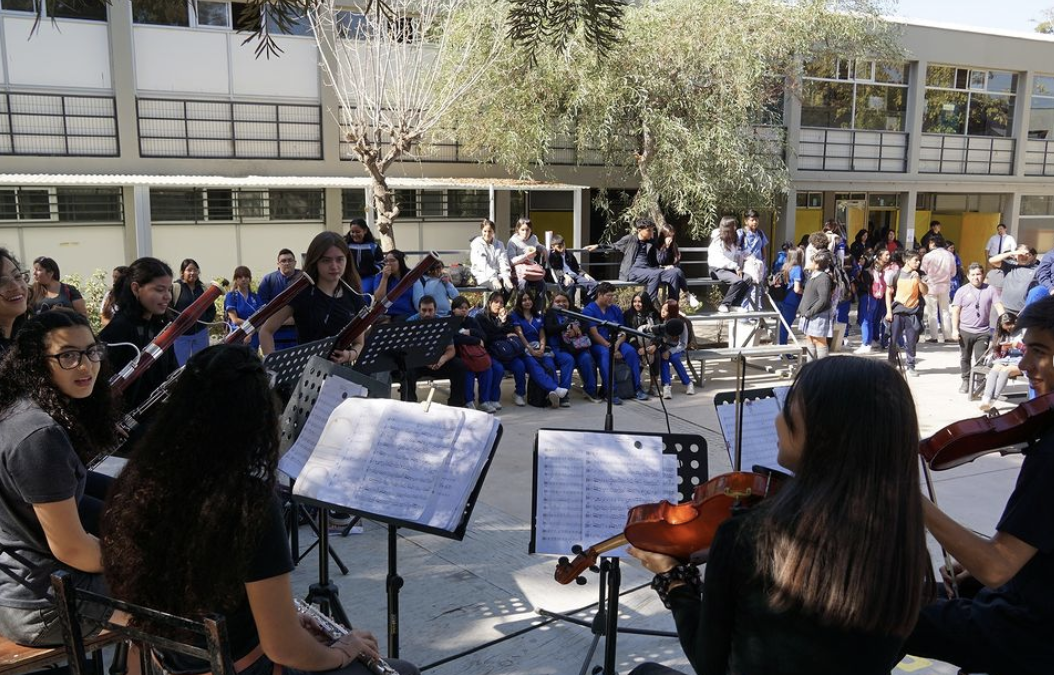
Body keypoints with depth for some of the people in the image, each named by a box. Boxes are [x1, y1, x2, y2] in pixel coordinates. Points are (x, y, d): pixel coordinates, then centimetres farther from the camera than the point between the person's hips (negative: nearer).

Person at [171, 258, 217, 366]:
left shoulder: (203, 289, 9)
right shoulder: (175, 288, -7)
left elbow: (212, 309, 17)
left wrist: (207, 320, 1)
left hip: (201, 333, 5)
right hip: (181, 334, -5)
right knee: (180, 366, 1)